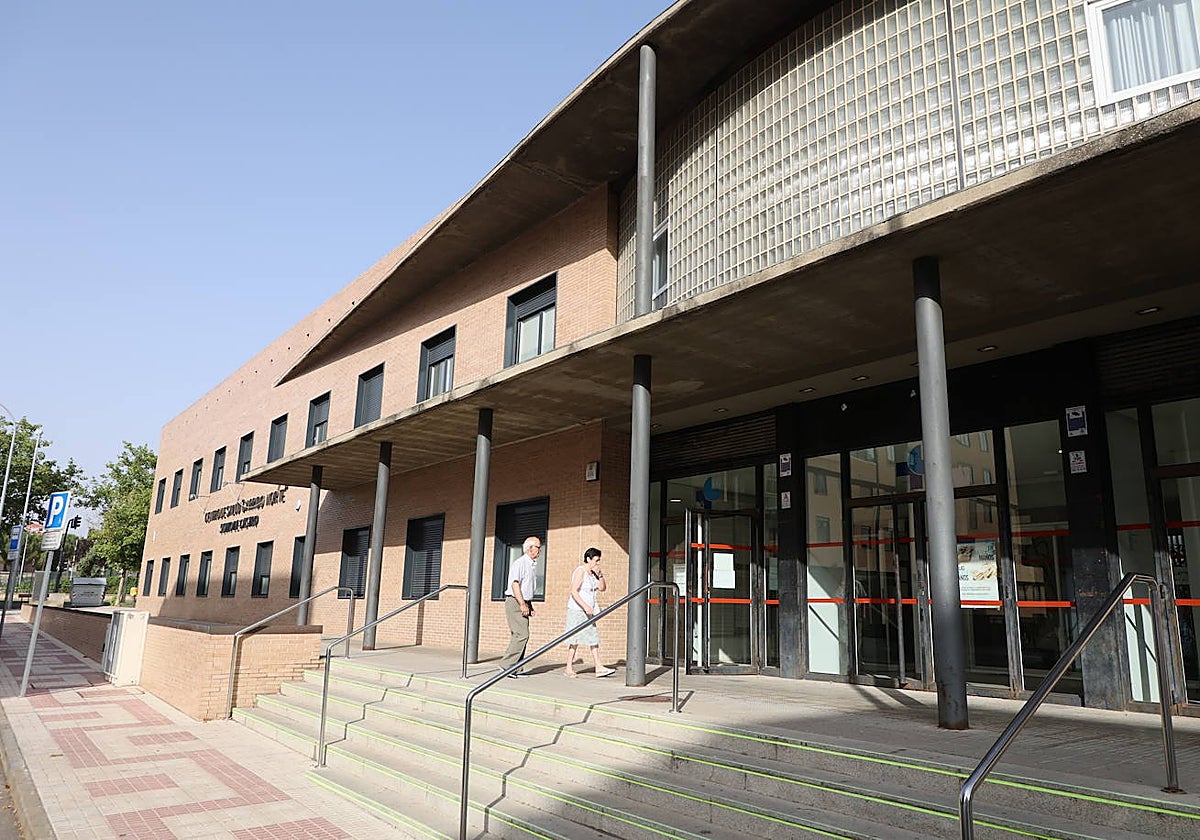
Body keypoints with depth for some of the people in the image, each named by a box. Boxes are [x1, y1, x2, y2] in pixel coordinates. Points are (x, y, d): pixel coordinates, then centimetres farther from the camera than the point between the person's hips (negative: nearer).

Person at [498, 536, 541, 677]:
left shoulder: (532, 564, 18)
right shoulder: (520, 563, -11)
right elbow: (515, 584, -19)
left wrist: (530, 605, 19)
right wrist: (523, 604, -22)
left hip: (524, 603, 10)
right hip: (515, 602, -9)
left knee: (520, 636, 8)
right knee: (522, 635, -15)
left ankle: (515, 669, 12)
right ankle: (506, 664, -10)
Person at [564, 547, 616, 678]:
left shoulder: (592, 572, 12)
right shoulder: (580, 571, -13)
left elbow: (602, 588, 13)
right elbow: (574, 591, -21)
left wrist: (600, 575, -2)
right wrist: (585, 606, -27)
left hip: (588, 611, 9)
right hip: (576, 610, -9)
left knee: (594, 637, 3)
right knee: (575, 639, -4)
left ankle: (599, 667, 2)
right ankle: (569, 668, 5)